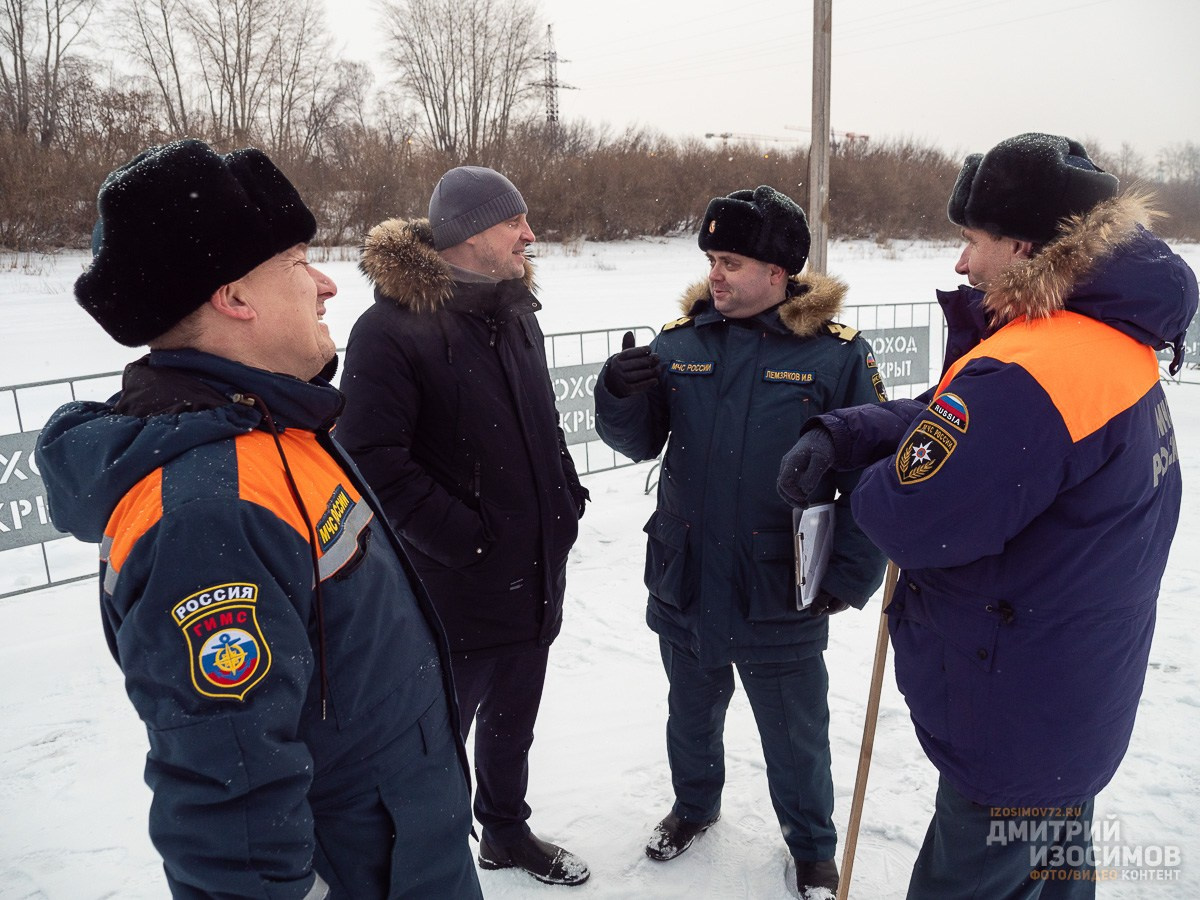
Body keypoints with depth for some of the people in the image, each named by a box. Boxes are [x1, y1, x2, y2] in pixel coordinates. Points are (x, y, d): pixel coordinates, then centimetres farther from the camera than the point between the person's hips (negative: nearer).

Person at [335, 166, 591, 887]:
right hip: (453, 592, -7)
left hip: (536, 580, 7)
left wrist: (567, 497, 7)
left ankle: (508, 831, 48)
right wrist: (462, 538, -20)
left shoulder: (515, 313, 7)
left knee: (512, 723, 25)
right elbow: (375, 460, -23)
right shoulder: (392, 328, -18)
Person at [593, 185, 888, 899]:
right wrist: (618, 395, -19)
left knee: (795, 738, 18)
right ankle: (695, 806, 55)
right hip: (684, 584, 4)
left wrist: (849, 576, -11)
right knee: (692, 714, 26)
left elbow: (872, 479, -9)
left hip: (781, 598, -3)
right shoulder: (681, 341, -3)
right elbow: (640, 442, 1)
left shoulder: (837, 355, -13)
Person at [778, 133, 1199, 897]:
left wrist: (874, 484, -9)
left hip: (1013, 733, -9)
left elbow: (907, 519, -32)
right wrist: (840, 434, -8)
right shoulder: (1117, 346, 4)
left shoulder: (1028, 373, -30)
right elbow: (956, 420, 6)